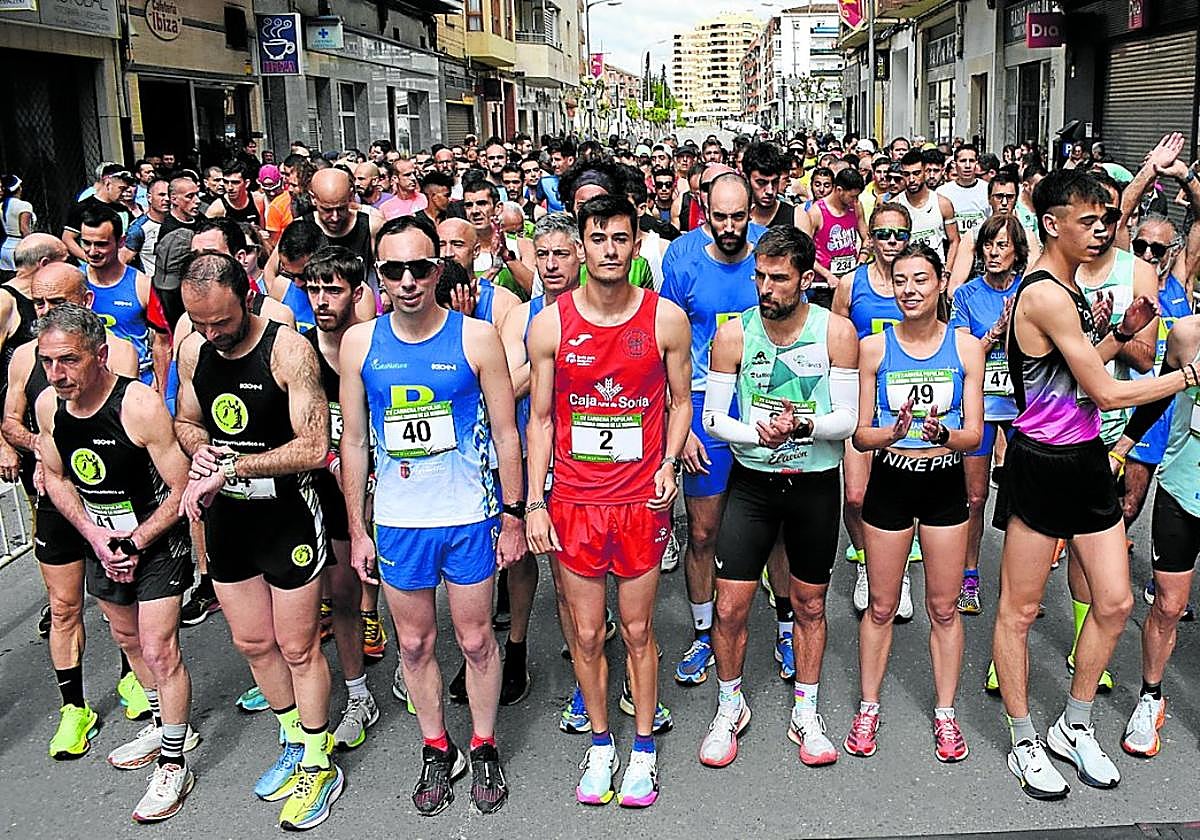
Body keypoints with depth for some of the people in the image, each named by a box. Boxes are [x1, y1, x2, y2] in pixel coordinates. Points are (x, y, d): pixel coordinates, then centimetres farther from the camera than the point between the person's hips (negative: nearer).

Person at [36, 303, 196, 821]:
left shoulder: (140, 406, -27)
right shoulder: (48, 405, -9)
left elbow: (181, 490, -21)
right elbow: (55, 477, 5)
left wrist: (136, 541, -19)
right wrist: (94, 535, -7)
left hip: (157, 539, -7)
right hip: (100, 540, 7)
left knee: (159, 650, -8)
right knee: (127, 638, 21)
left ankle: (173, 766, 8)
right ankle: (166, 727, 42)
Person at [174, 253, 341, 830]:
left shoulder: (288, 351, -19)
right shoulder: (191, 350, 0)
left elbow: (313, 448, -23)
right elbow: (186, 421, 15)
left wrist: (229, 468, -24)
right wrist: (199, 448, -9)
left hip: (288, 514, -6)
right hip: (226, 516, 6)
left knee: (297, 647, 4)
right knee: (252, 642, 17)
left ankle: (319, 765, 22)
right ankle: (295, 743, 38)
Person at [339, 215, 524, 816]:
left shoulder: (476, 337, -9)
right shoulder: (359, 342, -2)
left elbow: (506, 433, -3)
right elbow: (353, 441, 4)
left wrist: (513, 516, -4)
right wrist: (357, 530, 4)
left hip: (470, 517, -2)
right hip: (396, 520, 2)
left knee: (475, 639, 11)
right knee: (414, 643, 14)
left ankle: (484, 748, 32)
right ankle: (437, 750, 34)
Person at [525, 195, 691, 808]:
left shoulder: (666, 319, -3)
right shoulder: (550, 324, -3)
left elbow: (680, 401, 9)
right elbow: (540, 418, 3)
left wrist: (669, 464, -6)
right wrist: (534, 503, -1)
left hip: (641, 499, 0)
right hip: (573, 502, 1)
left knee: (637, 630, 10)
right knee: (586, 633, 11)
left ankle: (644, 750, 29)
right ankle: (600, 744, 32)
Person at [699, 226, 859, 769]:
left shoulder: (836, 331, -9)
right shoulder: (734, 334, -8)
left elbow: (848, 419, -8)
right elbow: (712, 416, -5)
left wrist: (804, 425, -28)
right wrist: (756, 433, -24)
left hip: (816, 483, 0)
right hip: (752, 480, 0)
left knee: (810, 604, 13)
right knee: (730, 607, -1)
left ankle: (805, 714, 32)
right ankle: (730, 708, 23)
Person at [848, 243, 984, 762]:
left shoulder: (966, 348, -2)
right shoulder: (873, 348, -4)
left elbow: (975, 434, -3)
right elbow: (859, 434, -4)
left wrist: (944, 435, -25)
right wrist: (893, 433, -25)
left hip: (945, 487, 1)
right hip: (889, 485, 0)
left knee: (943, 608, 10)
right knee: (881, 607, 10)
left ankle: (945, 713, 26)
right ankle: (868, 708, 26)